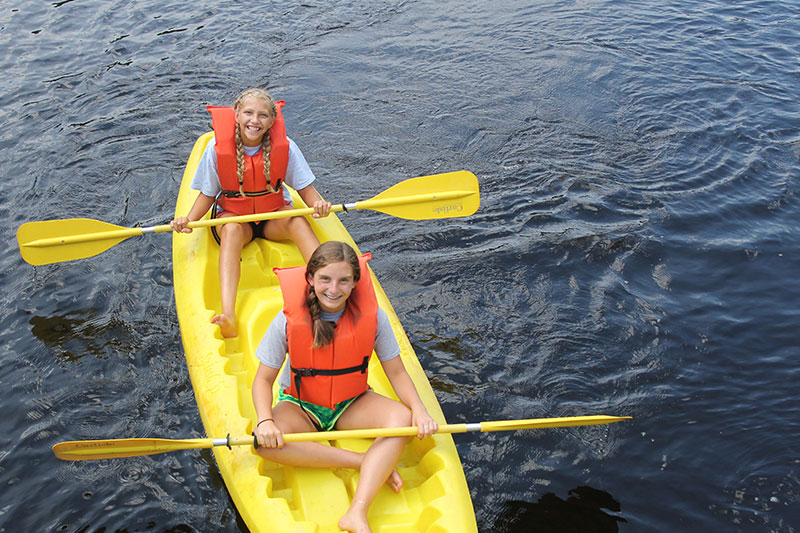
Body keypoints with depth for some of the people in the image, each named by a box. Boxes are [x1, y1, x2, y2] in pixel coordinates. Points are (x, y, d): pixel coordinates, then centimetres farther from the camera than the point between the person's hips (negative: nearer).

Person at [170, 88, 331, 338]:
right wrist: (189, 219, -19)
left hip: (274, 214, 1)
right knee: (232, 230, -35)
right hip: (233, 214, -1)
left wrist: (318, 203, -26)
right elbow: (208, 193, -2)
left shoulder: (284, 147, -11)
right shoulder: (217, 148, -12)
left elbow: (304, 187, -4)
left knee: (298, 221, -31)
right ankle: (228, 316, -55)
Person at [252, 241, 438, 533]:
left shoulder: (372, 316, -14)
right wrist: (265, 421, -30)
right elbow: (263, 380, -11)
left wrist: (419, 410, -24)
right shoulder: (289, 321, -18)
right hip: (301, 407, -1)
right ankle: (371, 463, -26)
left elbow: (396, 372, -6)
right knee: (265, 441, -33)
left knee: (402, 418, -29)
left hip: (352, 405, 1)